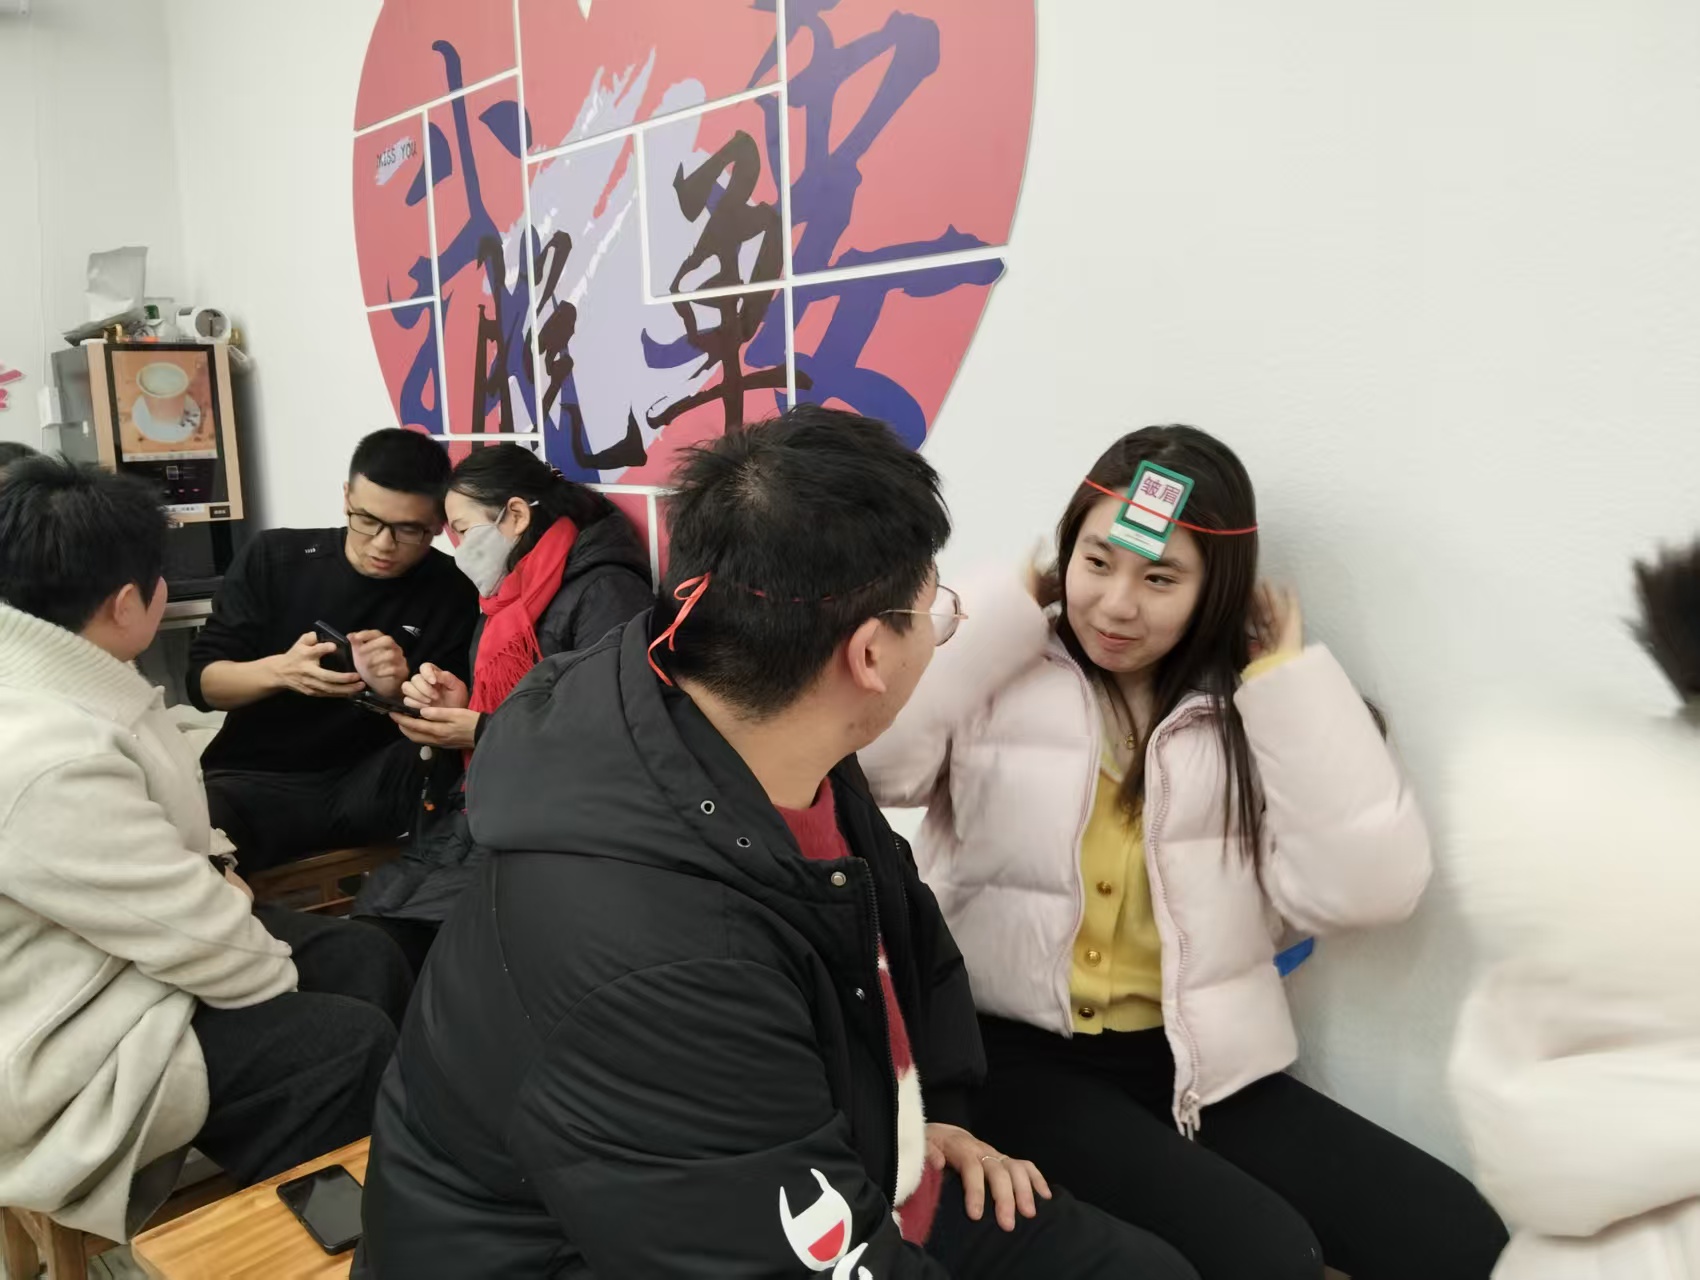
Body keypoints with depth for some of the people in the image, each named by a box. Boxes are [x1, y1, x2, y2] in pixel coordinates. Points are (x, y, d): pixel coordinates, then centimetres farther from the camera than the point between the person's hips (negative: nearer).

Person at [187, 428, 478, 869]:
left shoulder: (451, 593, -2)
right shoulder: (273, 557, 1)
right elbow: (202, 681, 2)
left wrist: (398, 691, -23)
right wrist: (278, 671, -20)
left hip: (367, 784, 0)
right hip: (255, 782, 1)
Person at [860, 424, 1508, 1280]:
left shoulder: (1251, 717, 8)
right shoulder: (1002, 681, 0)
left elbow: (1367, 887, -6)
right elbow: (866, 756, -20)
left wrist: (1291, 677, -4)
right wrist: (1010, 609, -10)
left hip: (1199, 1067, 4)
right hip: (1017, 1055, -3)